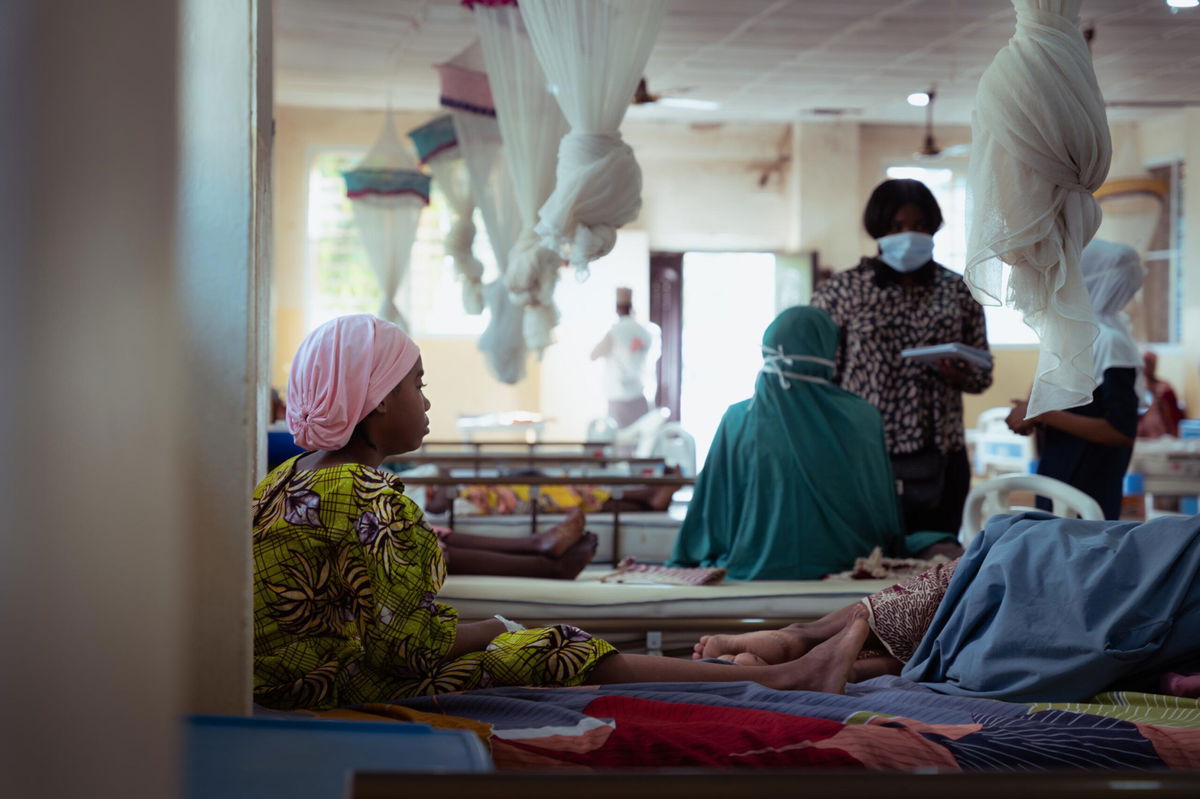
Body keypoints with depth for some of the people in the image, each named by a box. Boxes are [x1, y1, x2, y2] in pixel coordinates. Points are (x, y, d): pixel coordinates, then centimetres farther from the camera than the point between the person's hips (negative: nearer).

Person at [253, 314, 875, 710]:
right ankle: (780, 678, 3)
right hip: (355, 694, -9)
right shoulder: (367, 494, -20)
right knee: (557, 655, -4)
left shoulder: (292, 479, 12)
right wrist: (491, 629, -3)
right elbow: (400, 644, -22)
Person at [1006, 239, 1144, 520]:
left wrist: (1042, 414, -19)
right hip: (1059, 477, 9)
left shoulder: (1110, 341, -17)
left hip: (1087, 487, -9)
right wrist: (1033, 417, 2)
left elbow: (1121, 431, -21)